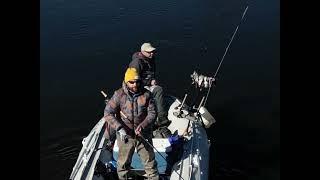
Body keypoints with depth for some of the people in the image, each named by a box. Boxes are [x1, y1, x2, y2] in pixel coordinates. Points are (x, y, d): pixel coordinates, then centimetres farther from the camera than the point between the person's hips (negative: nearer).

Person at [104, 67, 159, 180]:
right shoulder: (119, 95, -12)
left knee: (150, 160, 15)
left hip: (144, 134, 1)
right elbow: (108, 113, -13)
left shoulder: (146, 94, -9)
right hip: (125, 135, 0)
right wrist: (119, 128, -24)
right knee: (123, 162, 18)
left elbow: (152, 113, -8)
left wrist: (142, 126, -23)